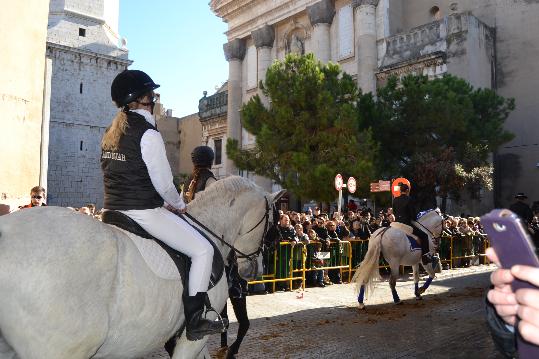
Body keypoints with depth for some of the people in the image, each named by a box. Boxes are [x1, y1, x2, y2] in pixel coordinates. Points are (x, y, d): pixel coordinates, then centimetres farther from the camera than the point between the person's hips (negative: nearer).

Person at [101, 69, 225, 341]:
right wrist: (178, 204, 7)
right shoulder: (148, 134, -15)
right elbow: (163, 182, -14)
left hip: (114, 208, 10)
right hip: (144, 212, -9)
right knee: (203, 250, -4)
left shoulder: (111, 133, 12)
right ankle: (194, 322, -3)